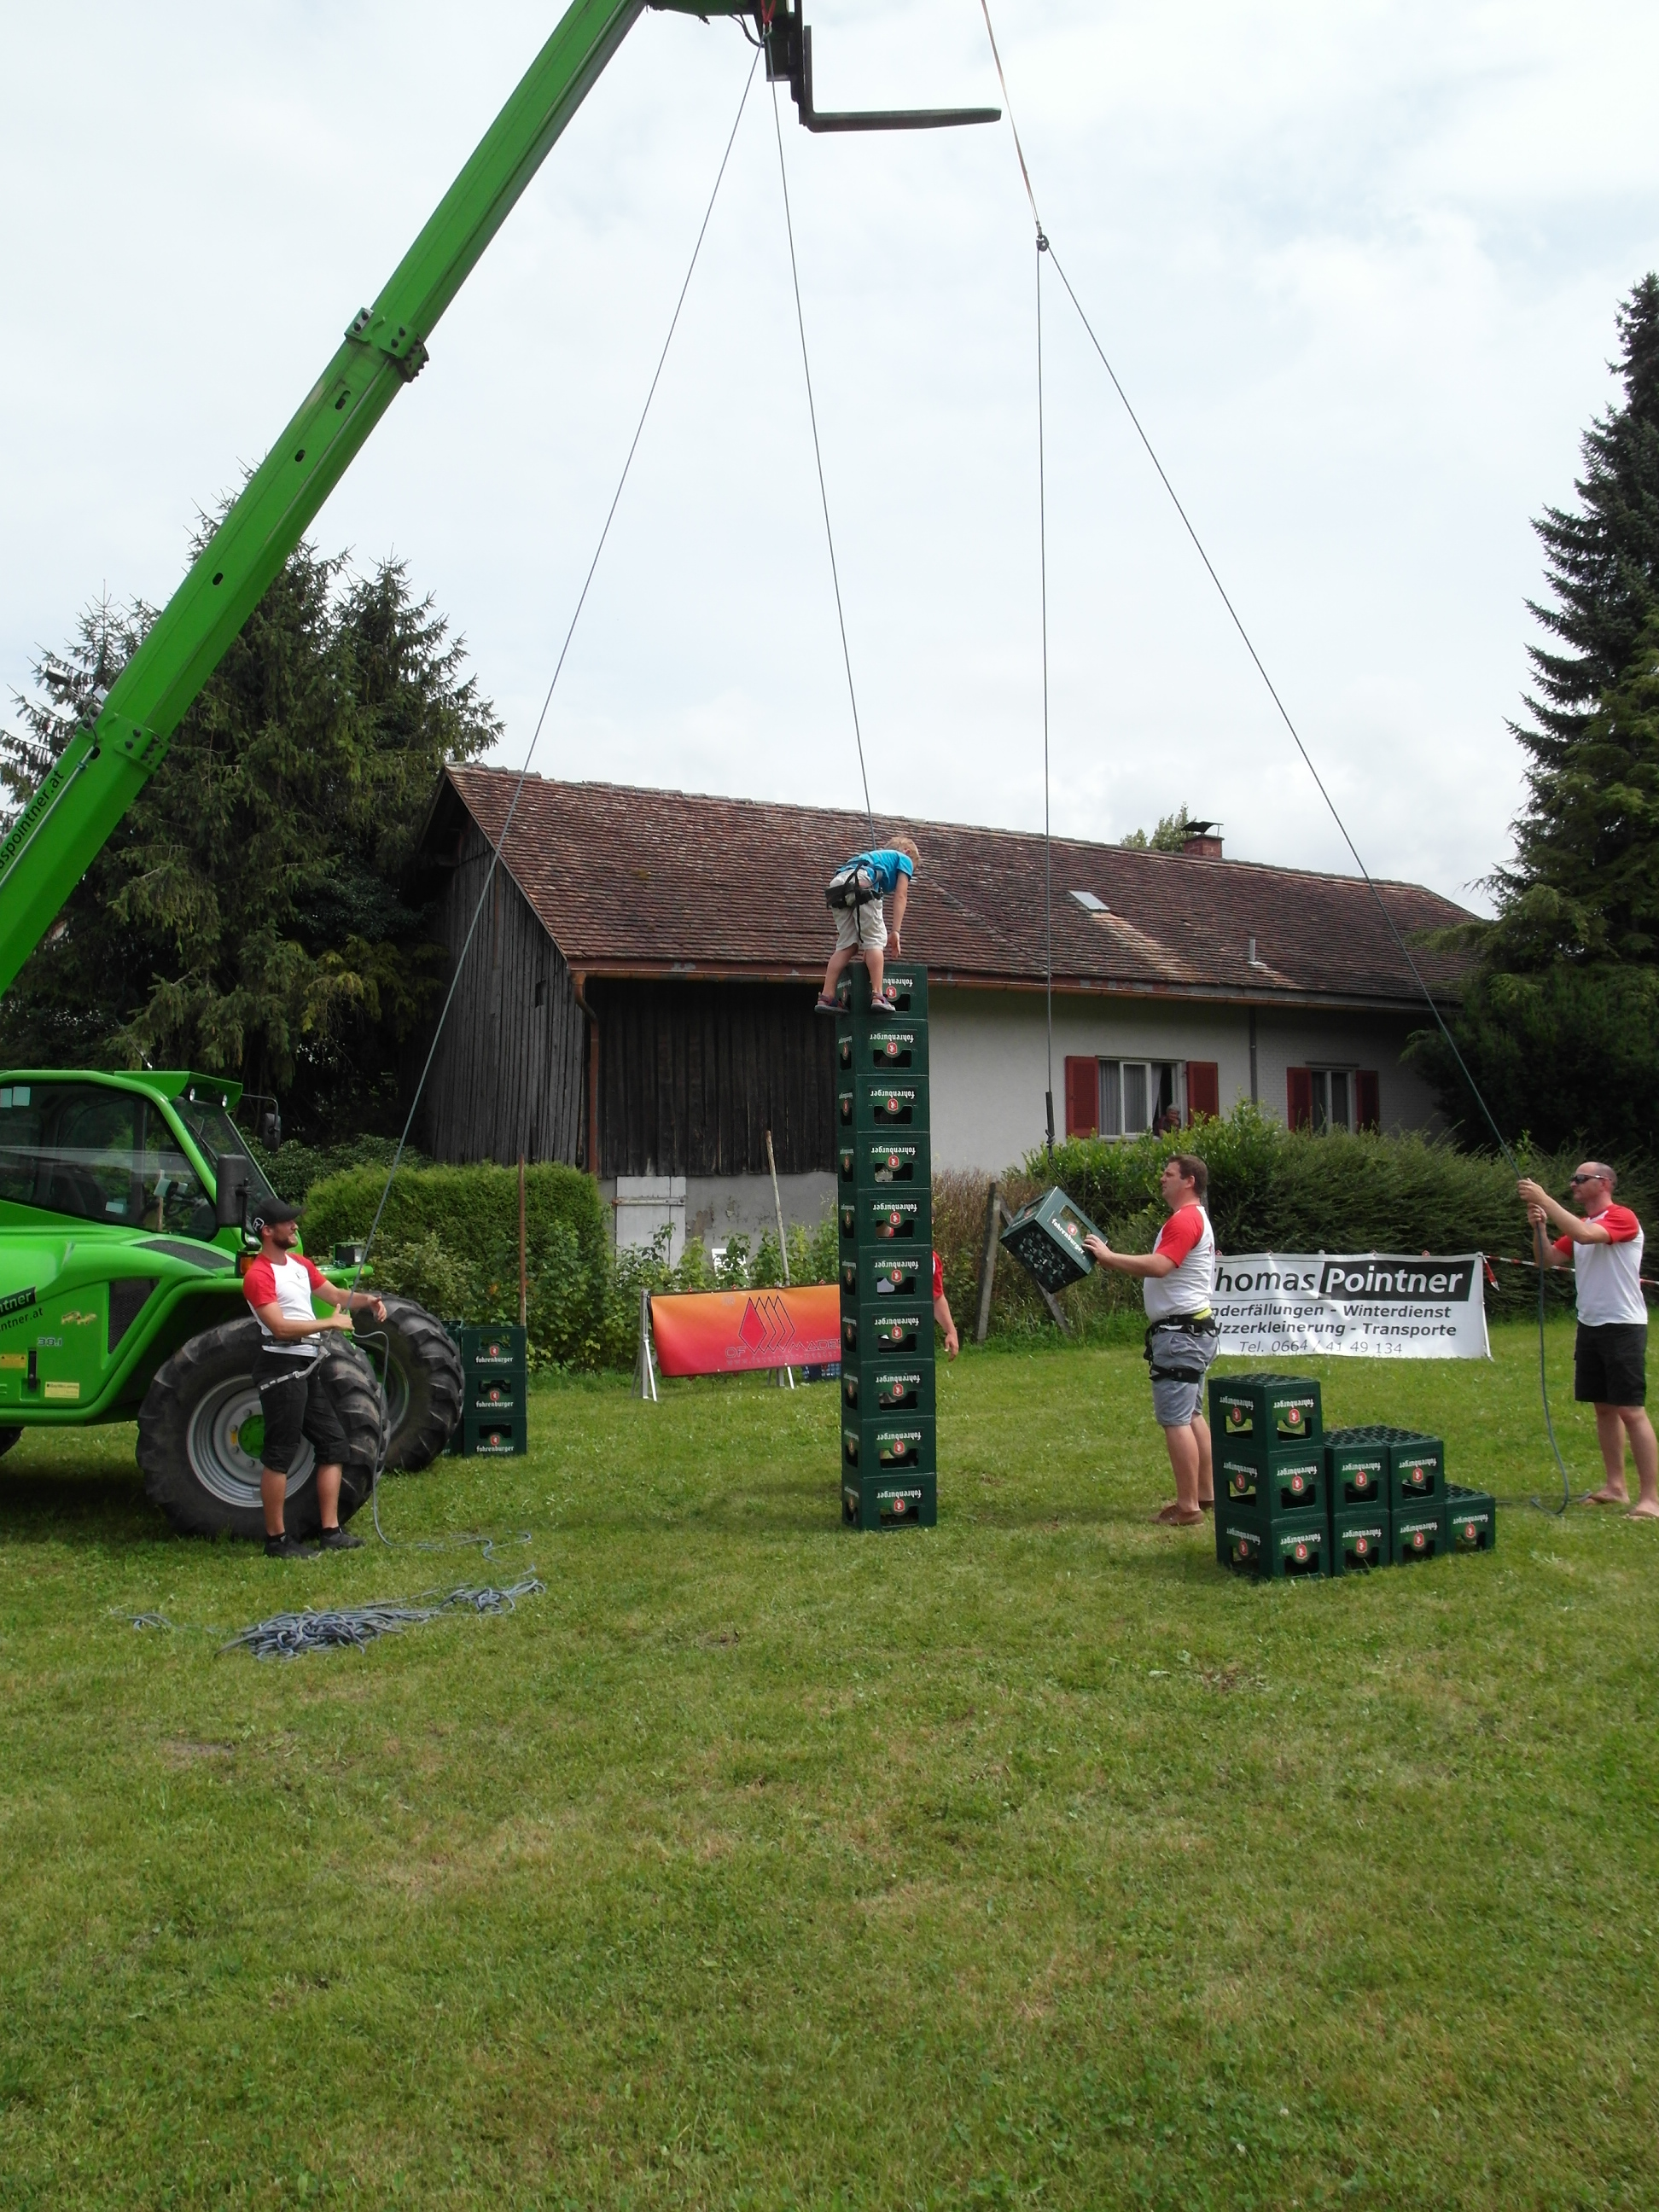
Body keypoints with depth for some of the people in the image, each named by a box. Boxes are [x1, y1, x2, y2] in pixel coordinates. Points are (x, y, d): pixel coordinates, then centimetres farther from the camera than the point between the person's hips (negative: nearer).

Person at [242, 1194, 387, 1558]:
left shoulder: (301, 1264, 15)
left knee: (333, 1442, 10)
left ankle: (331, 1532, 15)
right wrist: (331, 1323, -18)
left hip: (307, 1368, 10)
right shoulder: (258, 1276, -13)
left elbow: (335, 1294, 21)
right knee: (279, 1455, -3)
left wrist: (367, 1300, 1)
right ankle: (276, 1540, 5)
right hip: (281, 1367, -10)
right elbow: (281, 1327, -22)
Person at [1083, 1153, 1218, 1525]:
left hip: (1179, 1333, -12)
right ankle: (1206, 1493, 22)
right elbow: (1163, 1268, 18)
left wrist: (1108, 1256, -22)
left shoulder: (1185, 1220, -15)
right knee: (1191, 1415, 16)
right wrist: (1111, 1258, 8)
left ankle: (1187, 1507, -9)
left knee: (1175, 1419, -10)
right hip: (1193, 1330, 12)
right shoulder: (1195, 1219, 22)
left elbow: (1158, 1266, -28)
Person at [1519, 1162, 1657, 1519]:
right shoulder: (1579, 1223, 14)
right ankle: (1615, 1486, 18)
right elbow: (1548, 1260, 10)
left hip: (1623, 1326, -8)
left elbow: (1584, 1235, -30)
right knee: (1603, 1407, 11)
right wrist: (1539, 1227, -7)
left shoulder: (1623, 1218, -12)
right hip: (1590, 1325, 8)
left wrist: (1544, 1199, -27)